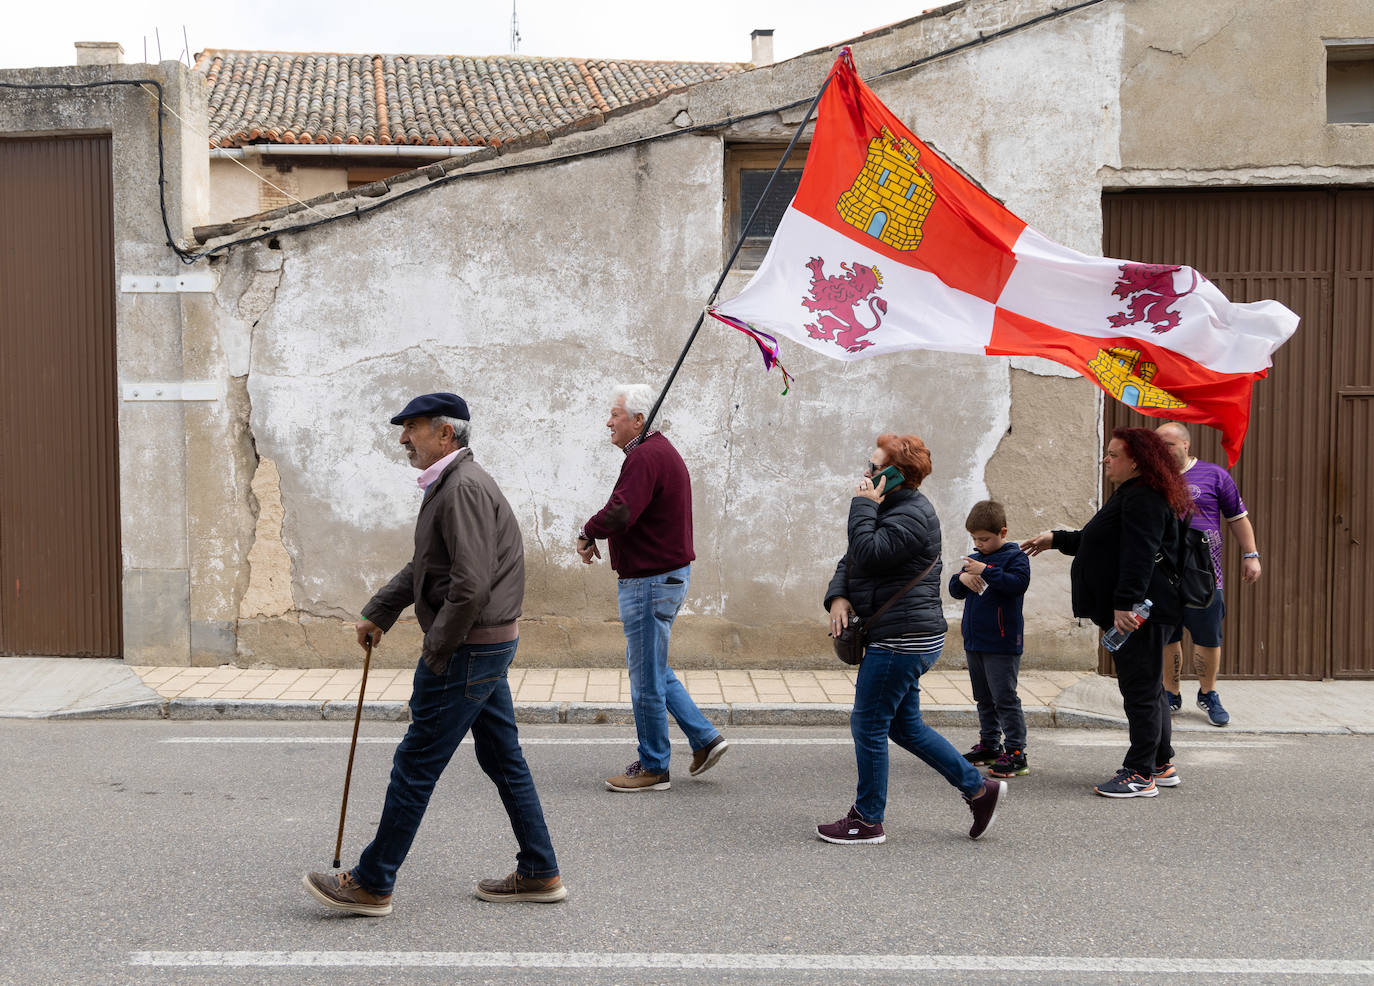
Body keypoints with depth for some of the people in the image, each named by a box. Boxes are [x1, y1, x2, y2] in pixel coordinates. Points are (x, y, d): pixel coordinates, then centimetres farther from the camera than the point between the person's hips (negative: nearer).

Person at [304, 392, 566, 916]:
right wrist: (378, 612, 22)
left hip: (467, 649, -11)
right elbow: (422, 568, 27)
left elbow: (471, 586, -26)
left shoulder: (465, 488, -19)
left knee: (415, 766, -2)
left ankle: (372, 883, 6)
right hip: (488, 645, 11)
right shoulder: (448, 485, 16)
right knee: (503, 759, 14)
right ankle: (539, 874, 21)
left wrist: (436, 652, -17)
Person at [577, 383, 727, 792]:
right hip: (670, 574, 11)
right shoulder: (661, 450, 16)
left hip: (651, 581, -11)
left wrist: (587, 533, -14)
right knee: (651, 667, 21)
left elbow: (619, 514, -32)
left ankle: (653, 768, 11)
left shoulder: (645, 457, -20)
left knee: (646, 677, 0)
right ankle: (705, 738, 22)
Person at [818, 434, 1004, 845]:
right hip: (905, 637, 11)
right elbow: (851, 560, 16)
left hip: (902, 638, -11)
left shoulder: (912, 516, -17)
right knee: (905, 725, 16)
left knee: (868, 724, -2)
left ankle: (867, 821, 9)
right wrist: (839, 597, -2)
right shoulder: (892, 508, 17)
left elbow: (867, 553, -27)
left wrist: (863, 504, -15)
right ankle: (978, 788, 22)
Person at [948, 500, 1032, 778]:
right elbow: (954, 590, 15)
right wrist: (962, 578, -7)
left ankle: (1016, 752, -6)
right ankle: (989, 745, 26)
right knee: (984, 699, 16)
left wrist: (985, 571, -26)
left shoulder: (1015, 557, -7)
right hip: (974, 641, 8)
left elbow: (1018, 583, -23)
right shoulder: (975, 559, 13)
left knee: (1005, 699, -8)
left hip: (1002, 643, -8)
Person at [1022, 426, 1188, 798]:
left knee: (1141, 692, -6)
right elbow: (1101, 543, 33)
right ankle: (1162, 766, 25)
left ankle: (1140, 775, -2)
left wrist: (1125, 604, -33)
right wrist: (1056, 539, 34)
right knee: (1147, 690, 16)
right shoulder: (1131, 496, 21)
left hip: (1140, 614, -11)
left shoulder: (1144, 500, -15)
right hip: (1139, 613, 11)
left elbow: (1139, 555, -26)